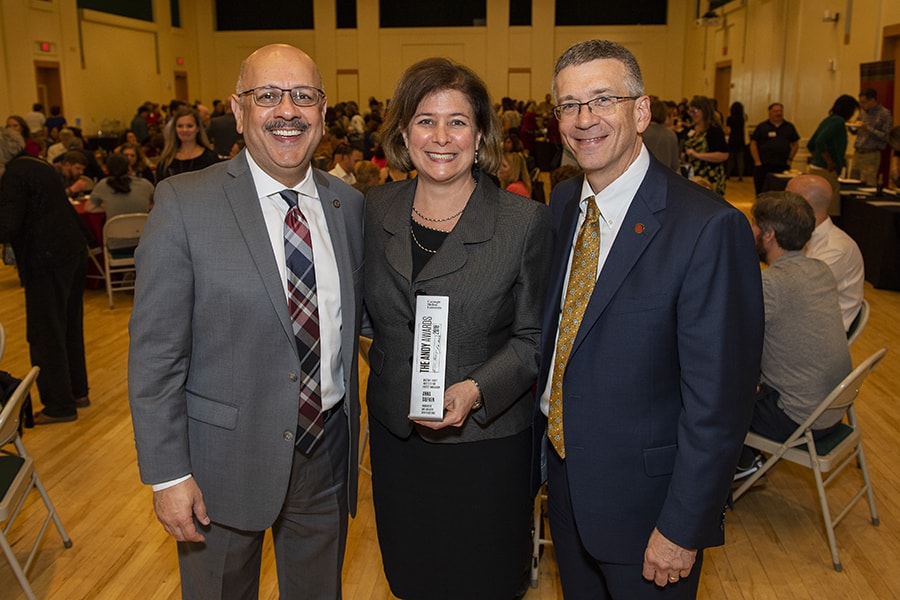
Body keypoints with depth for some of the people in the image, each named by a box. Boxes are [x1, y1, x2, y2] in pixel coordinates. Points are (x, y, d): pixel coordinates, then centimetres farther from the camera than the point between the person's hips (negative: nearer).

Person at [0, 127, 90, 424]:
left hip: (47, 258, -9)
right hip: (74, 249, 9)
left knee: (45, 334, 1)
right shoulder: (40, 166, 14)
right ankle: (77, 392, 29)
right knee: (70, 325, 18)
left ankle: (60, 405, 9)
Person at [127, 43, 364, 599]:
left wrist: (354, 435, 2)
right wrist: (168, 473, -12)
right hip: (226, 458, -3)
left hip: (327, 449, 4)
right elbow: (155, 351, -12)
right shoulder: (184, 204, -13)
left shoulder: (349, 204, 0)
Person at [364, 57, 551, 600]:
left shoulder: (525, 221, -12)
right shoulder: (376, 209, -1)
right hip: (395, 433, 4)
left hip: (486, 438, -3)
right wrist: (395, 374, 0)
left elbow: (533, 338, -9)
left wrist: (476, 390, -23)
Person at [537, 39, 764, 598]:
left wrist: (683, 529, -18)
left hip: (644, 497, -6)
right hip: (564, 479, 6)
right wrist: (543, 437, 5)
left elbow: (719, 400, -21)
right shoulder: (563, 203, 0)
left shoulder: (709, 227, -23)